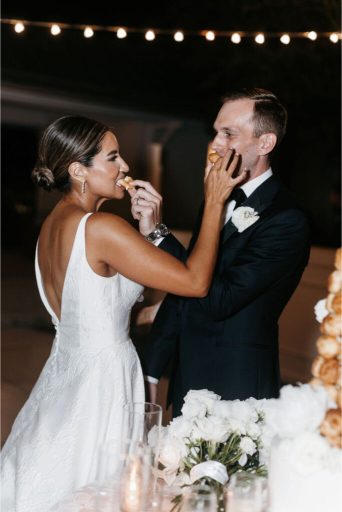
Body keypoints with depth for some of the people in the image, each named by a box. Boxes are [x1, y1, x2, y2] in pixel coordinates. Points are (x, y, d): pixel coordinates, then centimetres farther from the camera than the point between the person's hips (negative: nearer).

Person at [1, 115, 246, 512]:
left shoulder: (52, 225, 6)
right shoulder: (100, 227, -22)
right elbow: (195, 281, -22)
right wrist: (213, 203, -14)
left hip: (64, 373, 9)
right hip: (101, 384, -9)